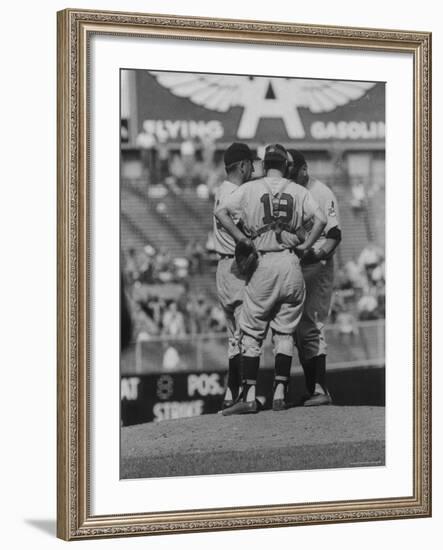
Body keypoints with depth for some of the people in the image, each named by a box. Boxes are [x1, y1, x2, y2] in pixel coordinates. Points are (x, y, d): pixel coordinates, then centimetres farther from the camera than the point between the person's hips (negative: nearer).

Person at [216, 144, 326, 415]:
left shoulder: (250, 188, 4)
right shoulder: (298, 191, 7)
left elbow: (221, 212, -8)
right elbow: (321, 219, -6)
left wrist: (243, 239, -4)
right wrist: (305, 246, 2)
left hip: (263, 265, -2)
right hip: (291, 265, 2)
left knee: (252, 332, 4)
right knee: (285, 332, 11)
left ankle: (249, 396, -2)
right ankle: (280, 393, 7)